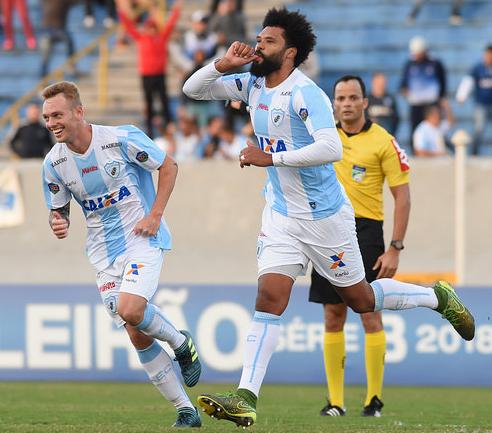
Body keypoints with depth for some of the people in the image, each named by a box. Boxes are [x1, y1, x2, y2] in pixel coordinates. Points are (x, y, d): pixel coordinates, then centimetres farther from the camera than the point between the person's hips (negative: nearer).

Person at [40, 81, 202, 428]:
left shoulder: (122, 139, -15)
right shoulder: (54, 162, -2)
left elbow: (169, 166, -4)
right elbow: (58, 209, 11)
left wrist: (154, 216, -12)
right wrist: (59, 223, -14)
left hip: (144, 241, -5)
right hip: (105, 254, 5)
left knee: (130, 311, -28)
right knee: (139, 337, 1)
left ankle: (181, 342, 4)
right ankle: (187, 411, 12)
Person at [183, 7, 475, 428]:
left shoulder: (305, 93, -22)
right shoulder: (253, 85, 2)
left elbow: (331, 148, -33)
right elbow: (193, 89, 8)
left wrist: (271, 158, -30)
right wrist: (222, 65, -11)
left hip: (324, 217, -6)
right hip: (281, 216, 6)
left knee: (360, 298, 10)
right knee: (269, 298, -9)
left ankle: (438, 297, 35)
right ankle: (246, 398, -16)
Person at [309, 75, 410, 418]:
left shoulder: (383, 141, -4)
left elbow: (403, 196, -5)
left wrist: (395, 248, -10)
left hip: (365, 232, -4)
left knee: (370, 315, -7)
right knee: (333, 317, 5)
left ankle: (375, 399, -2)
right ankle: (335, 401, 8)